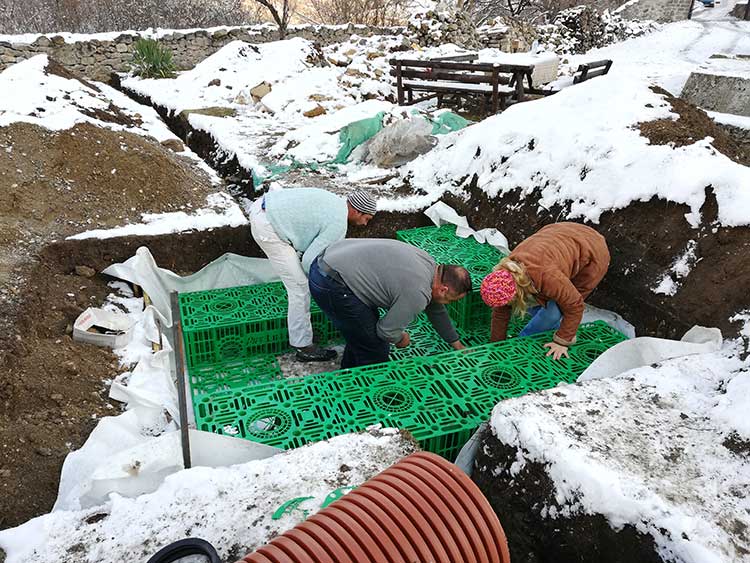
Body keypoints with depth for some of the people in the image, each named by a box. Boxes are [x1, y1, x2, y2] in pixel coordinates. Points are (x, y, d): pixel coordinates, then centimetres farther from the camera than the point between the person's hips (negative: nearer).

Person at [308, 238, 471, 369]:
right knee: (375, 348, -2)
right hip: (330, 286, -10)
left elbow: (436, 310, 25)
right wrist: (401, 339, 14)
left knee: (360, 334, 25)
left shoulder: (429, 264, 11)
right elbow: (387, 330, -9)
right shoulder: (417, 294, -19)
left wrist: (458, 346, 34)